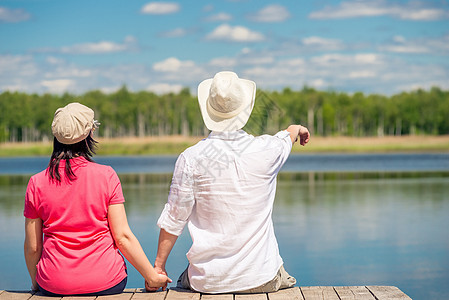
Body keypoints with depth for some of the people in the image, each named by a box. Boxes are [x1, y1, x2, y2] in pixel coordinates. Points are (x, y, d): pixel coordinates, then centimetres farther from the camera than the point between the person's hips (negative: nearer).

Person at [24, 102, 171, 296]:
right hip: (105, 284, -1)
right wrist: (152, 276, 1)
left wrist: (36, 283, 19)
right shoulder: (106, 176, -8)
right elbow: (123, 237, -9)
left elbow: (32, 247, 2)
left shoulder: (37, 183, -4)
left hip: (53, 286, 1)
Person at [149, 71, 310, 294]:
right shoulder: (265, 150, -7)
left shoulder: (191, 159, -12)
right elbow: (287, 136, 21)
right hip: (261, 279, 0)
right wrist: (298, 129, 46)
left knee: (184, 282, 34)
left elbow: (174, 220, -7)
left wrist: (158, 266, 7)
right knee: (288, 284, 34)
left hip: (208, 281, 0)